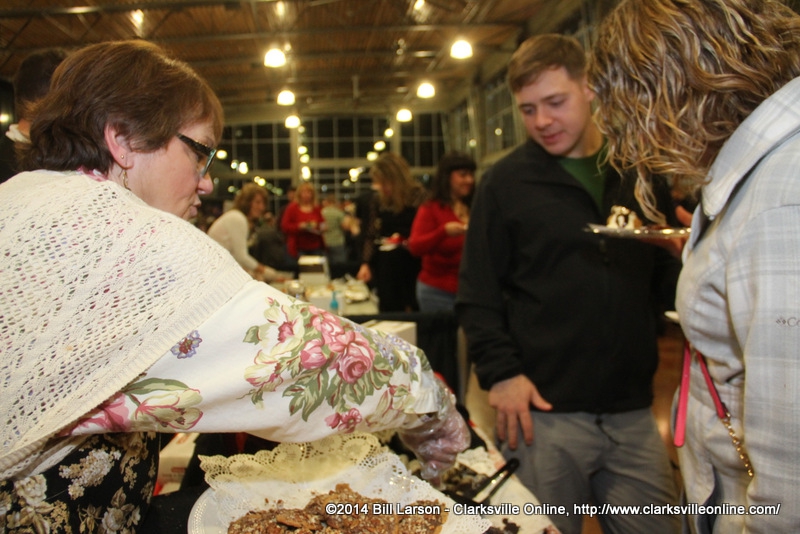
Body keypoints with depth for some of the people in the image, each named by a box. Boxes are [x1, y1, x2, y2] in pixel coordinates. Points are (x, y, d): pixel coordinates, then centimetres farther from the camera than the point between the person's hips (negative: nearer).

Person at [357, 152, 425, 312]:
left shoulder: (418, 197, -6)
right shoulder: (378, 200, 6)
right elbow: (370, 235, 10)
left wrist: (405, 242, -19)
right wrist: (366, 263, -1)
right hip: (386, 269, 4)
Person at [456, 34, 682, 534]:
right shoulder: (505, 182, -1)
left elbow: (666, 271, 12)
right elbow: (478, 294, -2)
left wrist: (688, 277, -9)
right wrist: (500, 373, -11)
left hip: (634, 411, 3)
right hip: (544, 411, -3)